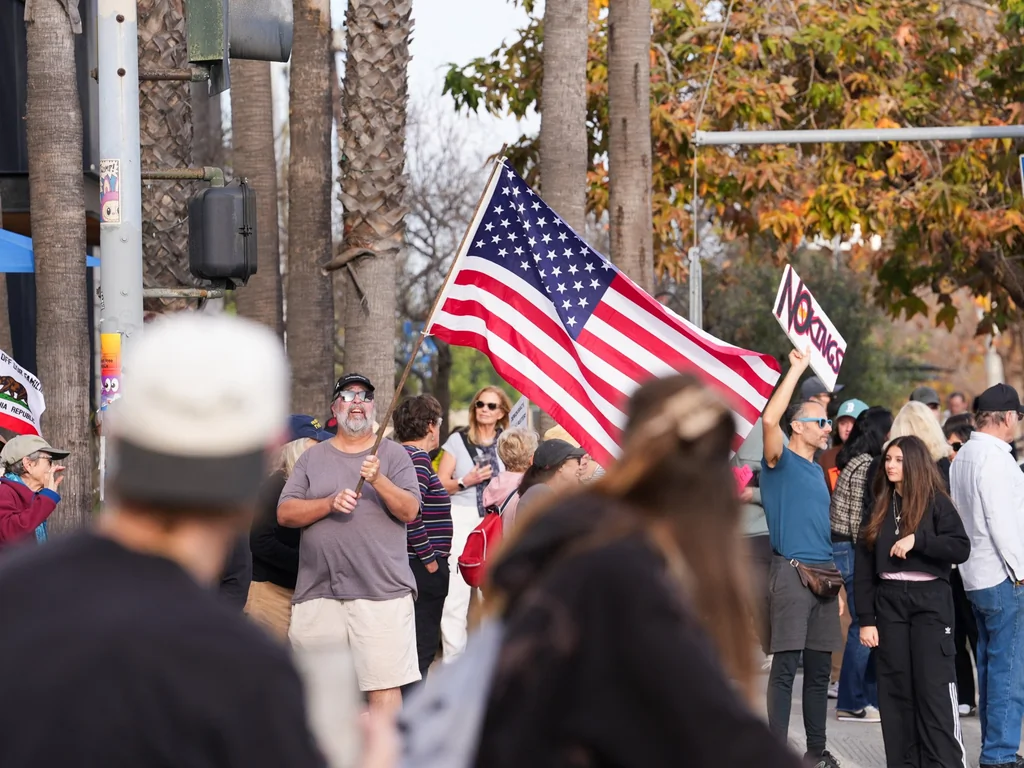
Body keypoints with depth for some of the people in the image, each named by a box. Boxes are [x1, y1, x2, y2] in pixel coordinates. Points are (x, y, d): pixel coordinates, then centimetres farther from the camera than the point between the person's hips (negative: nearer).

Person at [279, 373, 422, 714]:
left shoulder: (394, 455, 8)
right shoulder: (313, 458, 14)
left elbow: (410, 511, -3)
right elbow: (285, 513, 4)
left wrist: (378, 480, -19)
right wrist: (330, 503, -12)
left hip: (381, 592, -3)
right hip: (318, 592, 3)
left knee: (384, 685, -8)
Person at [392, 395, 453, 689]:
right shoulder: (418, 458, -15)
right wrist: (430, 559, -17)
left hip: (404, 566, 10)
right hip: (423, 571, -10)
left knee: (415, 648, 16)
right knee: (422, 647, -5)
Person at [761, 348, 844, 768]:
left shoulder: (817, 471, 19)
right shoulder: (781, 461, -2)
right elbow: (769, 419, -22)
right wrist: (796, 370, -18)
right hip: (791, 572, -7)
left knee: (819, 668, 9)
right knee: (785, 666, -8)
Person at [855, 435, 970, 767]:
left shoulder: (936, 502, -1)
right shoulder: (879, 508, 10)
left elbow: (962, 548, -12)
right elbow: (864, 569, 8)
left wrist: (917, 540, -21)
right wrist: (866, 619, 2)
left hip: (930, 602, -4)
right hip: (889, 603, 4)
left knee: (935, 688, -9)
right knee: (896, 690, 4)